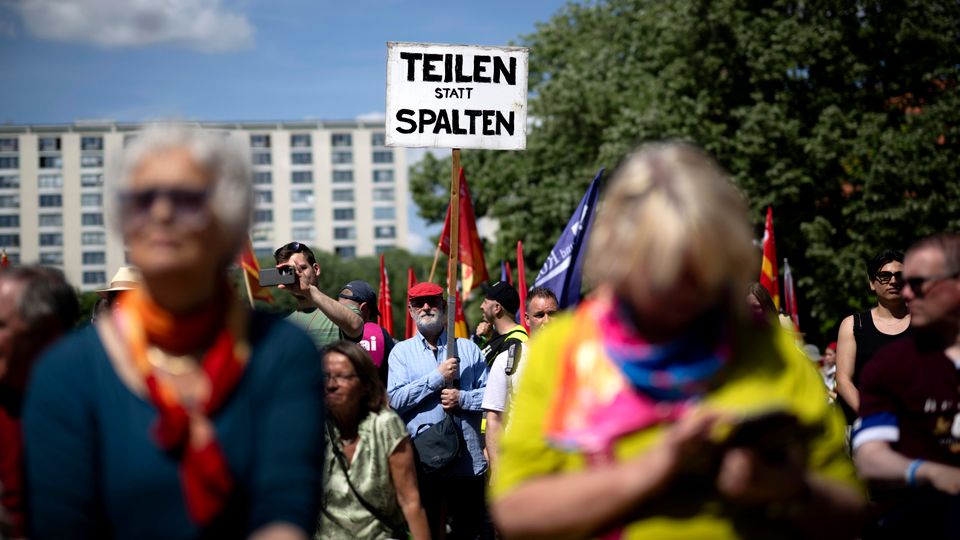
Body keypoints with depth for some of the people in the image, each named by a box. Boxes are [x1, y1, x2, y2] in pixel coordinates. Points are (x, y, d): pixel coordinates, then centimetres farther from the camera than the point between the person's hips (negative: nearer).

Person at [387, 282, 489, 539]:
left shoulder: (468, 349, 11)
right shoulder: (401, 351, 7)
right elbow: (395, 399, -7)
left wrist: (462, 398, -12)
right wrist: (438, 377, -11)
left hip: (467, 460, 1)